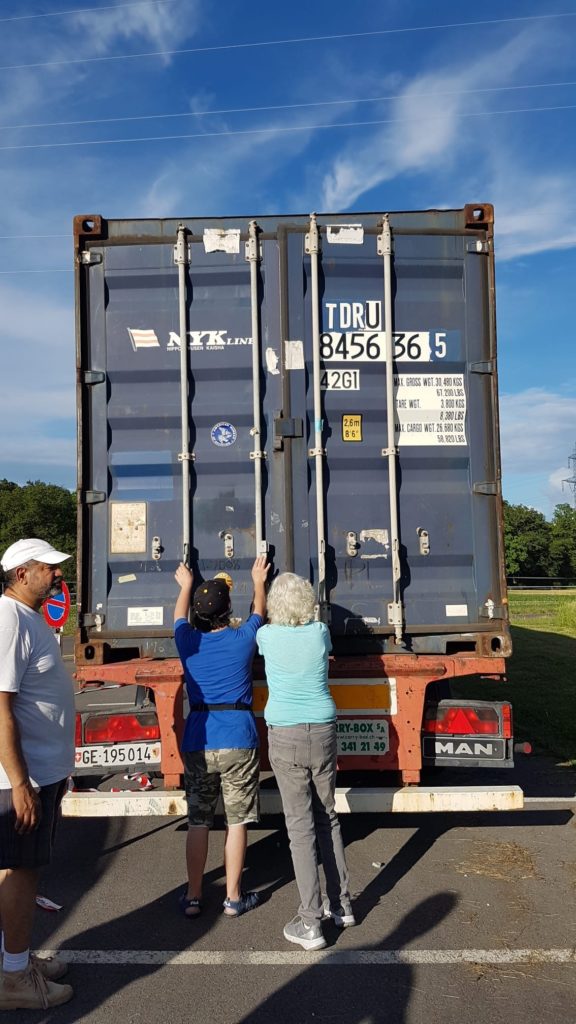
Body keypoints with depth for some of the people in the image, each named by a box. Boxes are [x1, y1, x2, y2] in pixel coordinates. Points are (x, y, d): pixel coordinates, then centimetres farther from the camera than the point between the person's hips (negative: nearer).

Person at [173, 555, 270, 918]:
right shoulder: (243, 640, -4)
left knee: (198, 822, 13)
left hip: (198, 744, 2)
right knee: (237, 822, 9)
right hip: (238, 742, -2)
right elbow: (259, 613, 17)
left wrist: (186, 586, 41)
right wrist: (259, 582, 35)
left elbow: (180, 617, 24)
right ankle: (234, 897, 18)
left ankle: (193, 897, 22)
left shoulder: (189, 642, 0)